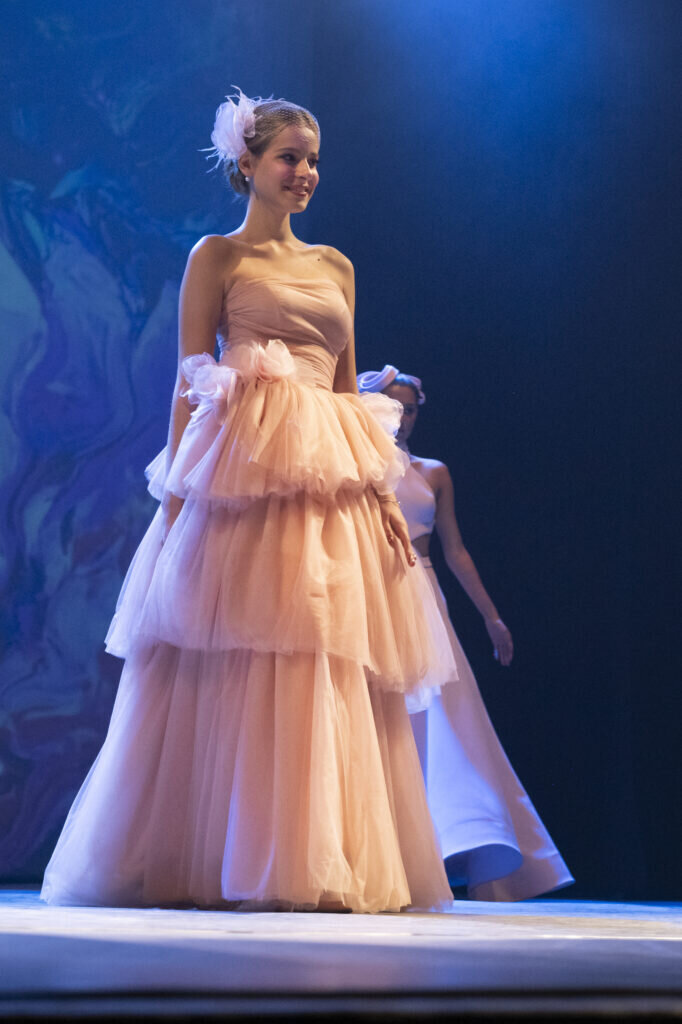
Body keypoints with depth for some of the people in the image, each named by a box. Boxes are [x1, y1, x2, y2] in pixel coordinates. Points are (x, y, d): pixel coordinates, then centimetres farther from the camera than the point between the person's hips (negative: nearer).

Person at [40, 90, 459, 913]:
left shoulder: (335, 267, 21)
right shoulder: (218, 256, 7)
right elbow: (190, 379, -1)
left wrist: (382, 493, 12)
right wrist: (179, 488, -12)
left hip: (331, 484, 5)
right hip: (246, 473, -5)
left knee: (331, 664, 1)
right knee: (242, 654, -11)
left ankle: (322, 864, 6)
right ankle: (235, 865, -7)